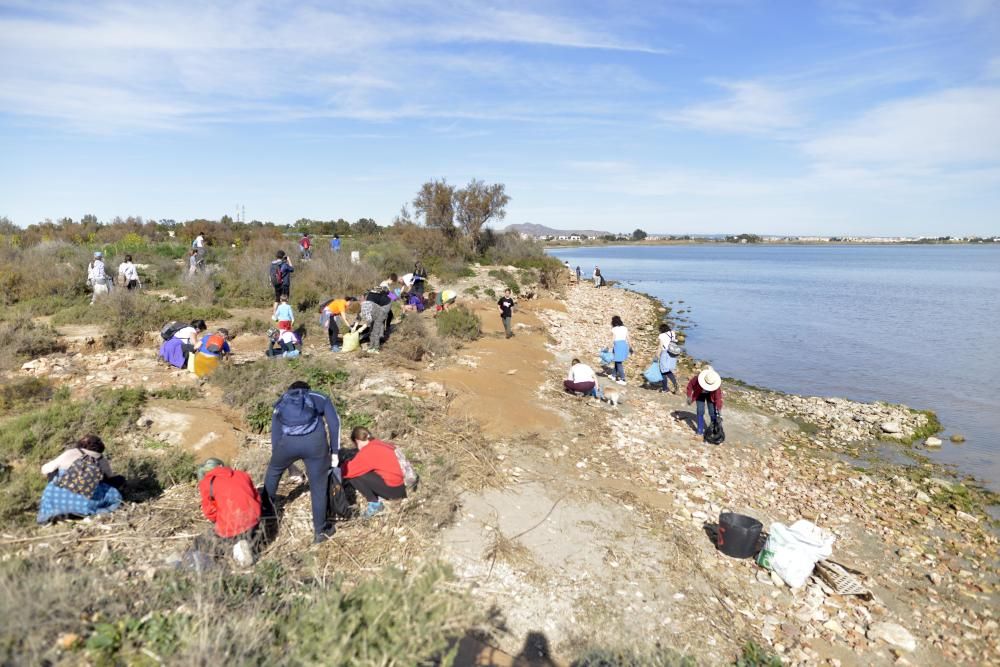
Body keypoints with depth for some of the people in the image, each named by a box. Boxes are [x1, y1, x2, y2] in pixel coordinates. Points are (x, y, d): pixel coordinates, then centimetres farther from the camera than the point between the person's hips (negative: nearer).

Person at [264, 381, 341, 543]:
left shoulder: (281, 403, 34)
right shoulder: (320, 397, 28)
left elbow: (275, 434, 30)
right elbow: (334, 423, 14)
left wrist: (281, 461, 37)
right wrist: (334, 452, 17)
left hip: (289, 442, 2)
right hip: (315, 440, -2)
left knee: (273, 469, 34)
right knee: (318, 486, 12)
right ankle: (320, 530, 20)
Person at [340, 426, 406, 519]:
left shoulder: (368, 451, -15)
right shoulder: (379, 445, 10)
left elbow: (350, 470, -12)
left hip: (394, 489, -9)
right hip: (399, 486, 9)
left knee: (354, 476, -9)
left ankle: (374, 503, -1)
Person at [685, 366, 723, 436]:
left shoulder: (716, 384, -36)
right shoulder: (698, 378, -38)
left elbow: (718, 398, -30)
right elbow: (690, 384, -17)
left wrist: (720, 414, -28)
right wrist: (689, 397, -13)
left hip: (710, 395, 0)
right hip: (700, 394, 0)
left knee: (712, 412, -4)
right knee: (700, 412, -5)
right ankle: (700, 430, 7)